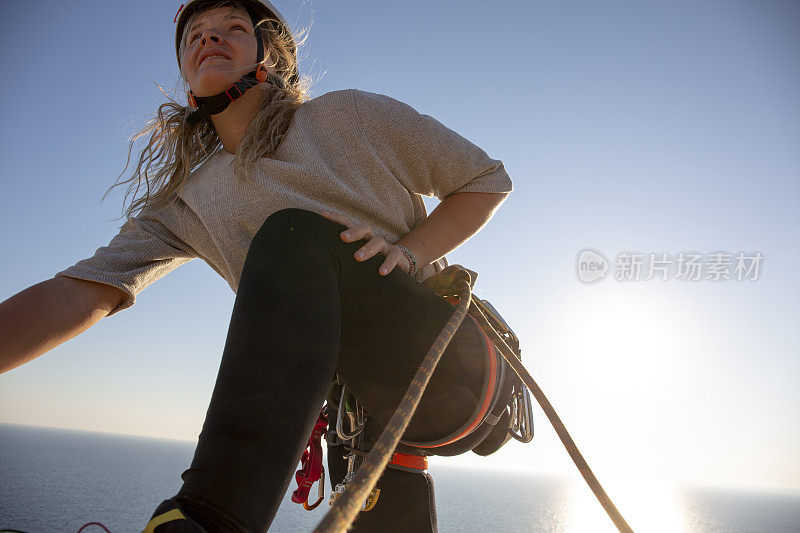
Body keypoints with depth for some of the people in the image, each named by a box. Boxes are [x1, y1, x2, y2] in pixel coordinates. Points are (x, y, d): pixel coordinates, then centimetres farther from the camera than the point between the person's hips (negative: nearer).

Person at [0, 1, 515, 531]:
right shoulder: (184, 204, 11)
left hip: (455, 359, -3)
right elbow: (79, 293, -2)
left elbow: (488, 179, 6)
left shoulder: (349, 115, 3)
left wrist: (408, 252, -12)